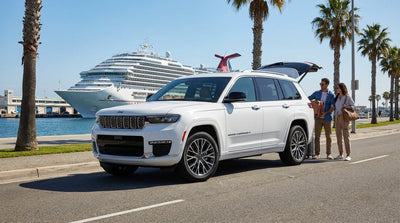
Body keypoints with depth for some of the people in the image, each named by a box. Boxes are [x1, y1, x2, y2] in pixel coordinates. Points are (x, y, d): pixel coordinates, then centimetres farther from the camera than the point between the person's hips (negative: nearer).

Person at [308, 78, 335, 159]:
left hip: (327, 118, -2)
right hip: (318, 118, 2)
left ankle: (329, 154, 8)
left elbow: (332, 108, -5)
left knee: (328, 136, 2)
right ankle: (317, 153, 4)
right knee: (317, 136, -1)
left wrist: (325, 113, -20)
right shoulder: (316, 93, 9)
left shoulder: (331, 95, 2)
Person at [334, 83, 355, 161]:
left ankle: (348, 155, -7)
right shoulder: (337, 97, 14)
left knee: (346, 136, -9)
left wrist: (346, 106, -15)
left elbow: (353, 106, 1)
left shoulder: (347, 97, -2)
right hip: (337, 117, 6)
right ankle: (340, 154, 13)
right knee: (338, 136, 7)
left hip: (344, 117, -6)